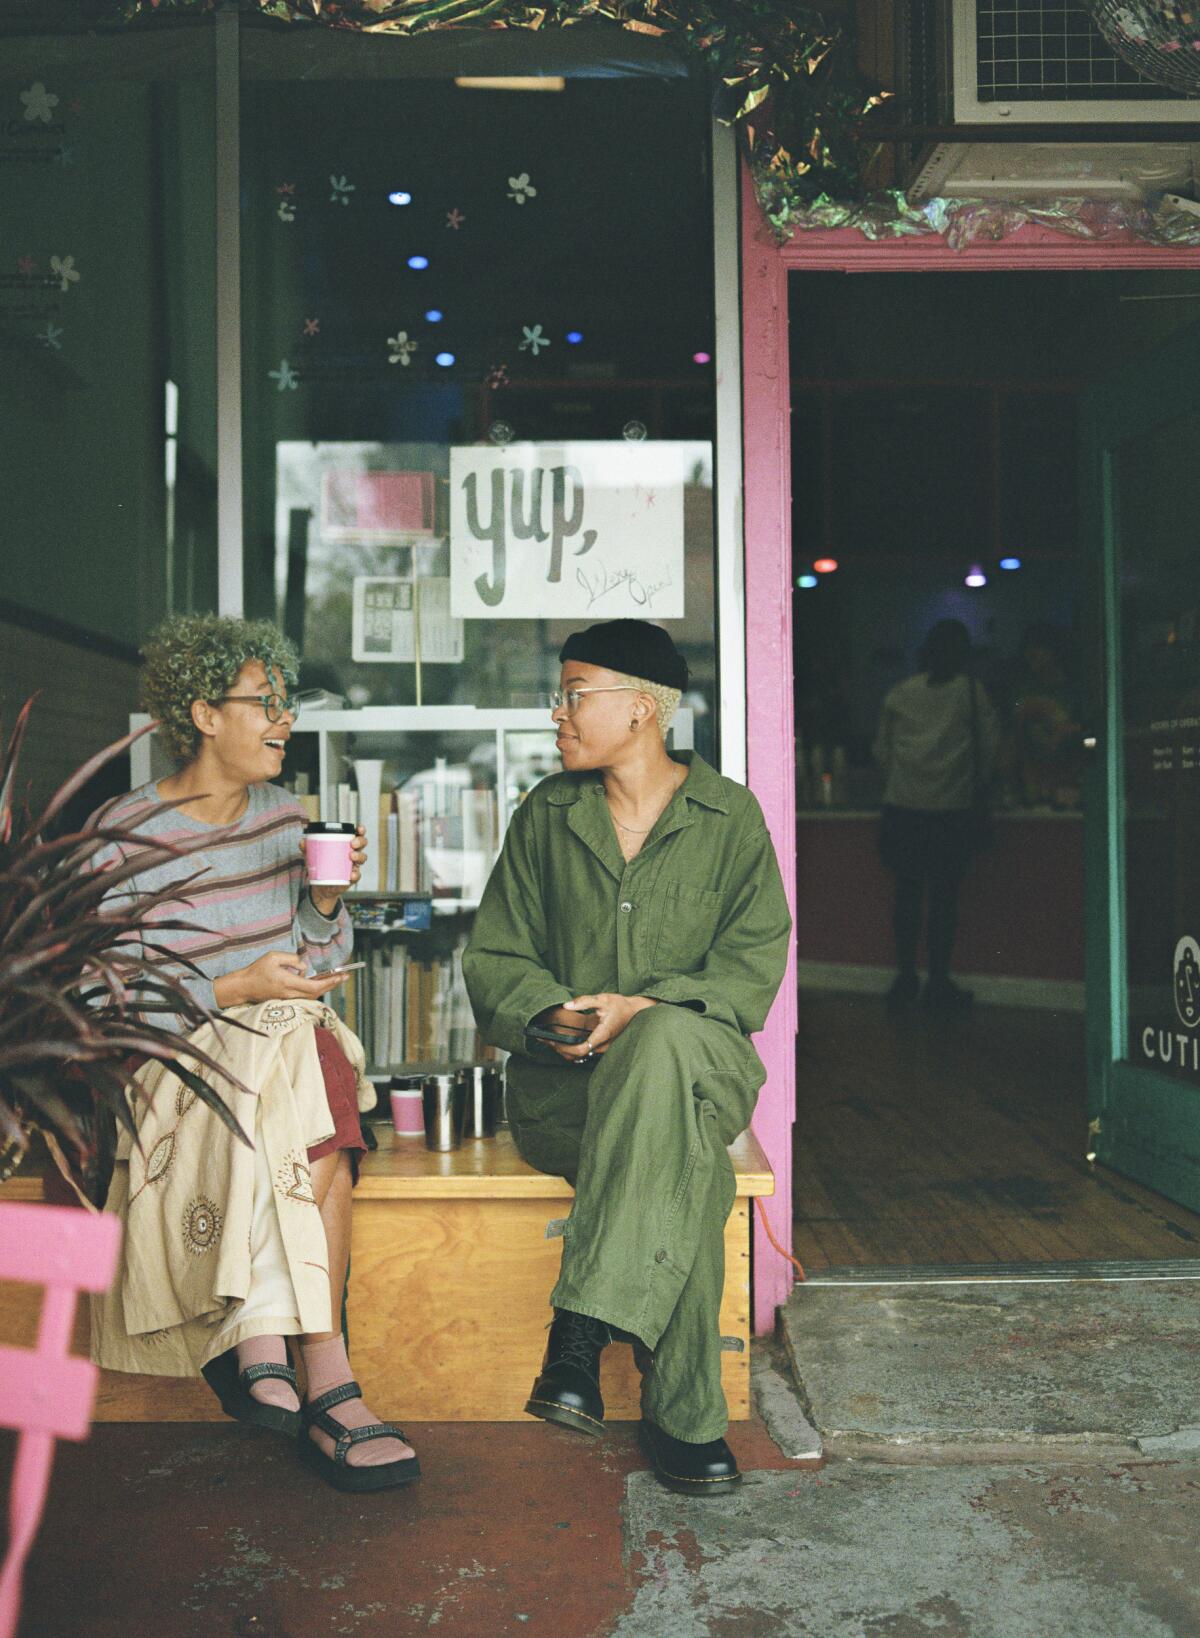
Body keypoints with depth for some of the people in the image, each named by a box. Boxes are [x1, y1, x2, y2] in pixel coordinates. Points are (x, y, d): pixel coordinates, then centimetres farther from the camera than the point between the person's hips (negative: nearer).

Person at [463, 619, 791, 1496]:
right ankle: (682, 1415, -27)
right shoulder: (546, 814, 13)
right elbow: (493, 959, 11)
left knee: (663, 1044, -41)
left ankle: (581, 1331, -40)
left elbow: (753, 964, -1)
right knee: (683, 1160, -34)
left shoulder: (730, 815, 7)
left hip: (699, 1055, -1)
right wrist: (550, 1014, -13)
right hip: (563, 1078, 1)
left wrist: (646, 1008, -19)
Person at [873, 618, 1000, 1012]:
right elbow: (990, 743, 4)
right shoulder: (970, 691, 1)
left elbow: (881, 749, 12)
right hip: (952, 808, -2)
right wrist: (978, 785, 18)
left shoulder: (899, 694, 8)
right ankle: (938, 982, 5)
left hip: (902, 806, 2)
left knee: (907, 892, 9)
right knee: (945, 894, 3)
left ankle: (905, 978, 12)